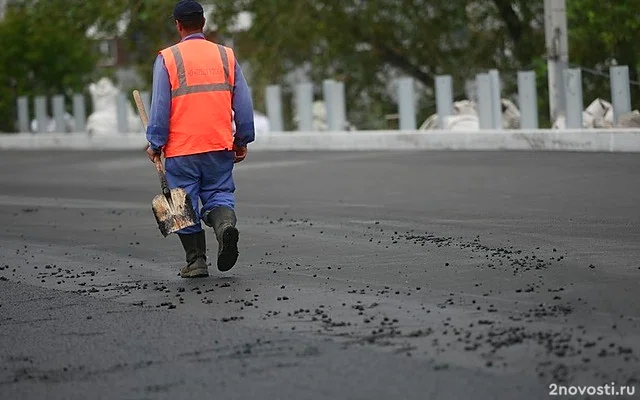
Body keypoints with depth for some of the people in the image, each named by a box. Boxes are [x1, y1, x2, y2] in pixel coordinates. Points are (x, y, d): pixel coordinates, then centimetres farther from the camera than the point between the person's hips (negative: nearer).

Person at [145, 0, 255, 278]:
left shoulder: (167, 58, -4)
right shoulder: (226, 56, 5)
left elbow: (160, 106, -6)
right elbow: (243, 103, 6)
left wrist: (155, 143, 2)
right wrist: (242, 140, 16)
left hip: (181, 149, -2)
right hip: (220, 145, 2)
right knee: (219, 193, 12)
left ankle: (196, 260, 9)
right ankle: (225, 224, -19)